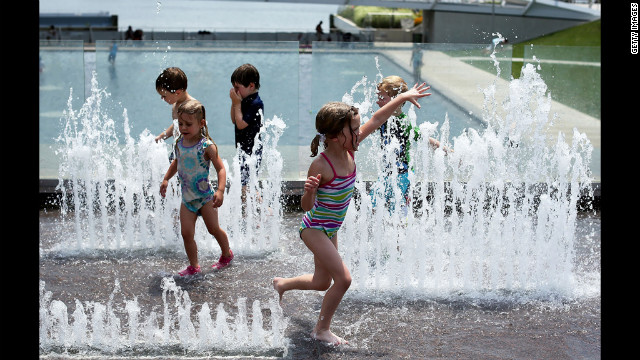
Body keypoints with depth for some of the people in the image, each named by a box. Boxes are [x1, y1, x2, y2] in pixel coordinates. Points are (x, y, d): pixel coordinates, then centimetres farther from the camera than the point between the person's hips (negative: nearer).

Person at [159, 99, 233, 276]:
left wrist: (220, 191, -29)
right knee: (186, 233, -1)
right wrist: (166, 179, 18)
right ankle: (194, 266, 12)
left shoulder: (207, 146, -18)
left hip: (204, 195, -5)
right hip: (187, 197, 5)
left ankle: (227, 254, 34)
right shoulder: (179, 143, 0)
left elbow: (220, 168, -18)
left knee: (214, 229, 8)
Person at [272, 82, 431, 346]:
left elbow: (376, 120, 0)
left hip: (330, 229, 8)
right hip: (314, 229, -8)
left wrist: (404, 97, 3)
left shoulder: (348, 150, -9)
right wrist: (309, 192, -46)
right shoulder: (321, 166, -29)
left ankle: (281, 284, 47)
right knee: (343, 278, -13)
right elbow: (306, 206, -23)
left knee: (322, 283, 20)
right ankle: (322, 329, 6)